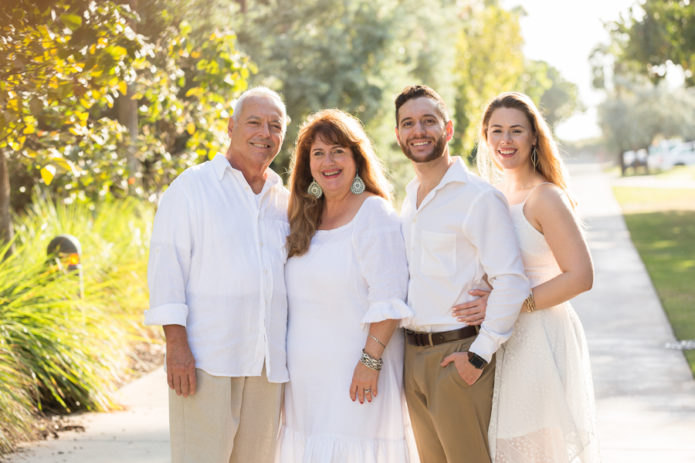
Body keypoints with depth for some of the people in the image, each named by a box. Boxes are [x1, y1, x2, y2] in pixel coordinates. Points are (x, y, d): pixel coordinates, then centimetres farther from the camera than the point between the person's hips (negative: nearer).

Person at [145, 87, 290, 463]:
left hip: (269, 362, 5)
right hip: (207, 360, -5)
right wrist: (176, 344, -14)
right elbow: (166, 265, -5)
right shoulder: (193, 186, 1)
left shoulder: (284, 201, 16)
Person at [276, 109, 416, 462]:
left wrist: (371, 360, -21)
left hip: (355, 371, -7)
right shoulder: (305, 218, 14)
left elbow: (388, 299, -15)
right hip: (307, 373, 7)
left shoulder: (374, 213, -8)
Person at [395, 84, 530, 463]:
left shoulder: (478, 197, -11)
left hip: (458, 356, -7)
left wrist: (479, 355, -18)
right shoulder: (410, 199, 14)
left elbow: (511, 282, -17)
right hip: (413, 356, 7)